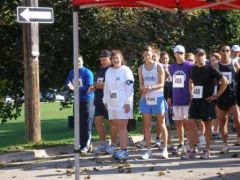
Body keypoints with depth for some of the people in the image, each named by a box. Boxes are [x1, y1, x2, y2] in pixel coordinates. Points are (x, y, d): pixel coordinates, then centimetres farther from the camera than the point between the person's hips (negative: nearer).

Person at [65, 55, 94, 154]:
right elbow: (67, 83, 13)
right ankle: (83, 144, 17)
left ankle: (86, 145, -3)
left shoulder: (87, 73, -8)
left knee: (86, 124, -7)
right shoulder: (72, 72, 10)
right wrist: (70, 87, -10)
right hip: (77, 101, 6)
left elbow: (89, 87, -15)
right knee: (79, 124, 8)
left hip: (87, 100, -6)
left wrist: (75, 88, -21)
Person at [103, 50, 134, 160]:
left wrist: (128, 102, -15)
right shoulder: (108, 71, 13)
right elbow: (106, 87, 17)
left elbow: (130, 87, -11)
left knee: (122, 127, -8)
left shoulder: (126, 70, -6)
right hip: (112, 103, 6)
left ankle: (124, 150, -7)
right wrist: (105, 101, 12)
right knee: (119, 127, 8)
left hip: (123, 103, -6)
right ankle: (122, 149, 12)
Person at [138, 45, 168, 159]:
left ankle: (165, 149, 8)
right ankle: (148, 150, 9)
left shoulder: (158, 66, -5)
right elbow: (141, 83, 10)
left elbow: (162, 84, -9)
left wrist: (151, 88, -25)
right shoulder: (141, 68, 7)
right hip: (146, 98, 4)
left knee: (161, 124, 3)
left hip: (158, 97, -3)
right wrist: (143, 88, -13)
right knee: (147, 125, 4)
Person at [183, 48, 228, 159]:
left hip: (207, 101, -5)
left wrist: (216, 95, -10)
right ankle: (191, 151, 4)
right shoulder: (194, 69, 8)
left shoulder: (210, 69, -7)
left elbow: (224, 81, -9)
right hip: (195, 100, 5)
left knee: (207, 125, 3)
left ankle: (207, 150, 12)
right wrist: (191, 93, 13)